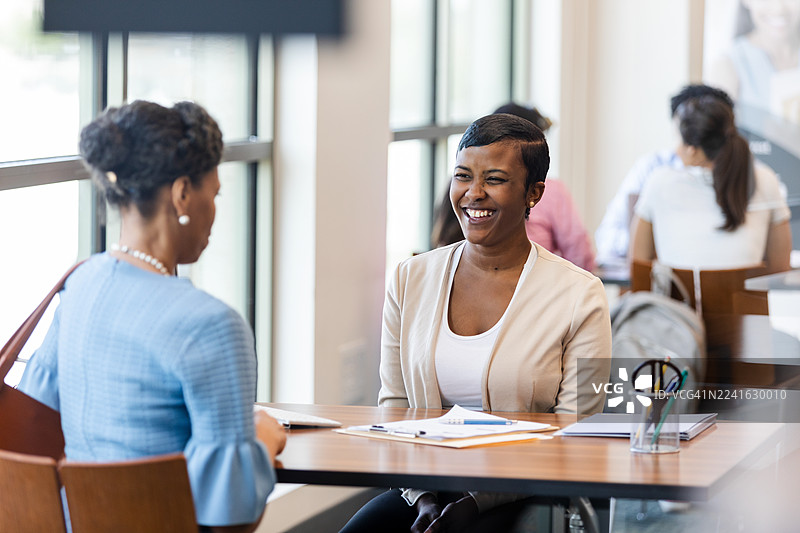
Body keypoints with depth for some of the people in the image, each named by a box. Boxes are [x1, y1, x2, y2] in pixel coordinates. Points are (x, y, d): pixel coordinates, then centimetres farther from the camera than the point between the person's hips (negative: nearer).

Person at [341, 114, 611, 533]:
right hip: (424, 489, 4)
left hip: (520, 499, -3)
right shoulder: (411, 280, 9)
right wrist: (422, 497, -6)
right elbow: (393, 404, 10)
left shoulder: (579, 297, -3)